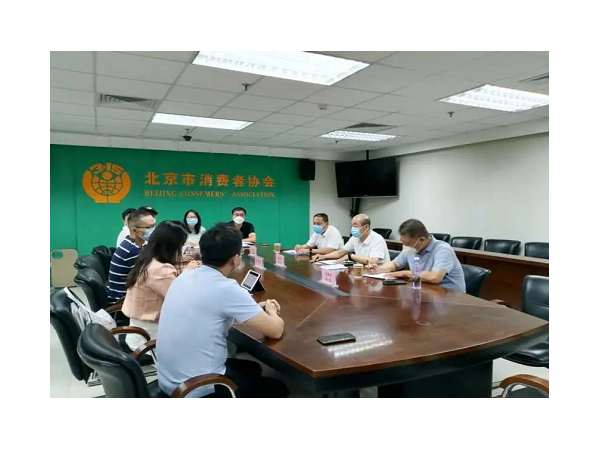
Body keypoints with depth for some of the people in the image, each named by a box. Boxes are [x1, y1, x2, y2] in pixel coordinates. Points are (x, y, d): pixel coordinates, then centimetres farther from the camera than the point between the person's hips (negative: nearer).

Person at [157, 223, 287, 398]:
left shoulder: (184, 277, 0)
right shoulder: (227, 288, -24)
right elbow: (276, 330, -16)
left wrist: (257, 307, 14)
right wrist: (270, 311, 5)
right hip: (198, 390, -7)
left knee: (252, 368, 29)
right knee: (278, 389, 17)